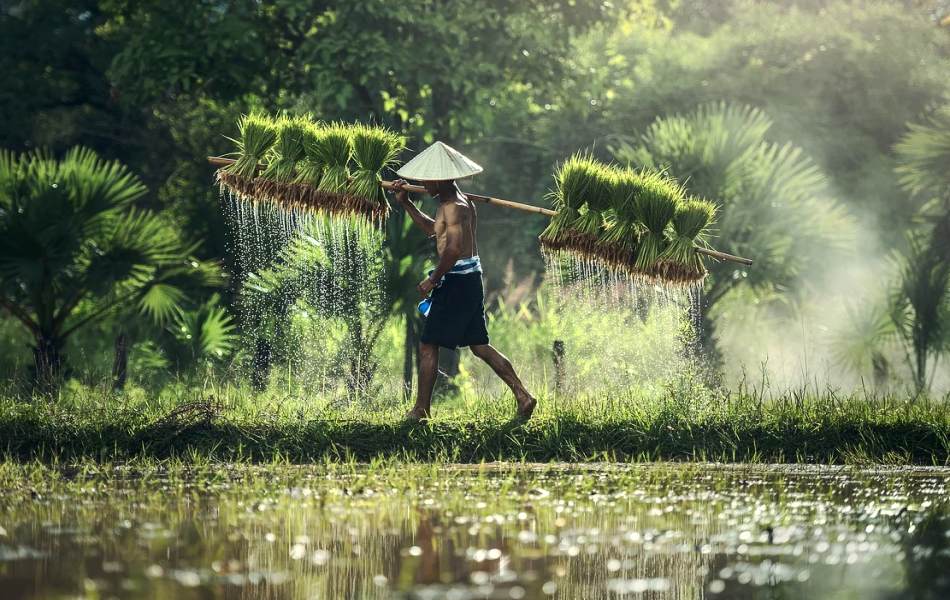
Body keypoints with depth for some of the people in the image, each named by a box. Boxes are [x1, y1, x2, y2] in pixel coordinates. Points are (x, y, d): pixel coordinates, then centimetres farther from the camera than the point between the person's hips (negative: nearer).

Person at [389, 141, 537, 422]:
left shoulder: (454, 207, -16)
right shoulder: (458, 202, 16)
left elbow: (453, 249, -27)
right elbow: (432, 228, 31)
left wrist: (433, 280, -18)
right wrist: (405, 203, 25)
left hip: (457, 280, -10)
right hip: (471, 278, 10)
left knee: (428, 345, -1)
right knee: (479, 345, 13)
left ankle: (422, 409, 4)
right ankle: (523, 396, 8)